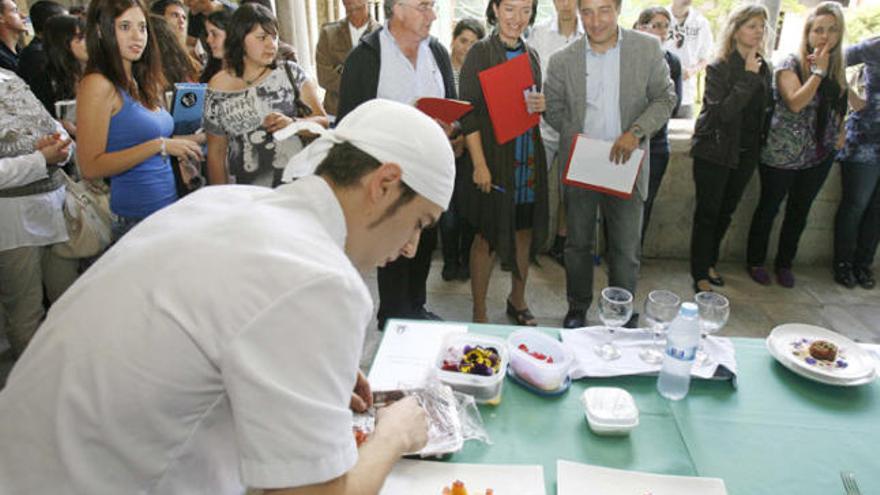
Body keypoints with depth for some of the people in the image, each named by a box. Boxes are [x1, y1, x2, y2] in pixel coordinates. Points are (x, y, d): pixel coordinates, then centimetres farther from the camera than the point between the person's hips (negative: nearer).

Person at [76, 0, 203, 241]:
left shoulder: (144, 83, 9)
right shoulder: (98, 84, -12)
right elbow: (90, 167, -18)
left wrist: (183, 143, 5)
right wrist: (159, 145, -21)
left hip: (170, 204, 7)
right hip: (135, 218, -7)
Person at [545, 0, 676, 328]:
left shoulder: (648, 48, -3)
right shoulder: (562, 60, -2)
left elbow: (665, 97, 0)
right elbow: (553, 108, 7)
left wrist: (636, 132, -15)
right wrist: (574, 136, -9)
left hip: (626, 165, -1)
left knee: (627, 249, 6)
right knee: (578, 243, 14)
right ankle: (578, 309, 32)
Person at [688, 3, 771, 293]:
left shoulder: (764, 69, 6)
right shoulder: (718, 68, -12)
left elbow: (766, 110, 15)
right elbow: (723, 112, -24)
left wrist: (761, 143, 8)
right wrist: (748, 77, -23)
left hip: (745, 154, 6)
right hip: (714, 152, -6)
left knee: (726, 212, 14)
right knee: (707, 214, -1)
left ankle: (709, 263, 30)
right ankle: (699, 275, 7)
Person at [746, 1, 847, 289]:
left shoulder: (838, 67, 7)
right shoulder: (790, 65, -10)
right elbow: (795, 102, -23)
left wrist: (841, 131, 7)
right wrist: (818, 72, -22)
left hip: (820, 155, 5)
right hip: (782, 154, -5)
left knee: (799, 212, 13)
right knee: (768, 208, 7)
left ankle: (784, 264, 28)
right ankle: (755, 262, 21)